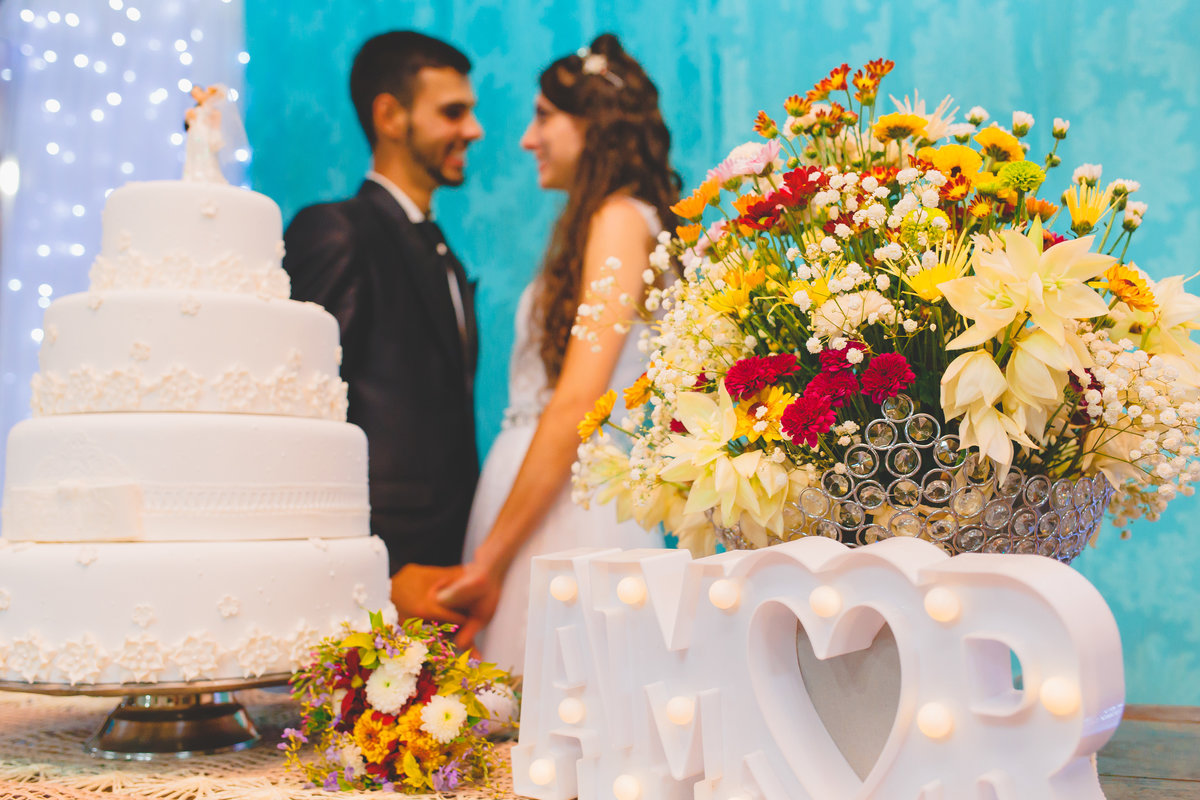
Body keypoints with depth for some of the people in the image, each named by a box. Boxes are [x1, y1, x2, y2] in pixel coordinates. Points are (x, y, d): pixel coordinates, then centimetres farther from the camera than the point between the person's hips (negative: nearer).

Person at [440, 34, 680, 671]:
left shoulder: (621, 219, -7)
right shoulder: (592, 224, 20)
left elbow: (578, 403, -16)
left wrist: (493, 555, -14)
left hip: (568, 502, -9)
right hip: (540, 500, 9)